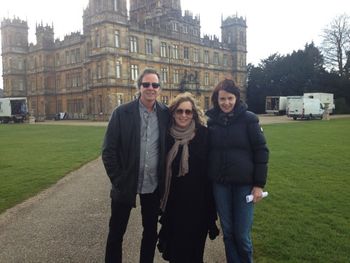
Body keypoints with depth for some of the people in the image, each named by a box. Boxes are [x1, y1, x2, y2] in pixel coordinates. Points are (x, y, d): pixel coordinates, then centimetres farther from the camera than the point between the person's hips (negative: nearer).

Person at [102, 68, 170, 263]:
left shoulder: (166, 114, -1)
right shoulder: (122, 113, -7)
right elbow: (108, 150, -7)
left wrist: (164, 180, 1)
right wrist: (118, 180, -10)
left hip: (154, 186, 2)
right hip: (126, 184, -2)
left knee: (151, 231, 17)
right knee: (116, 232, 11)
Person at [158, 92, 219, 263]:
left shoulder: (203, 134, -8)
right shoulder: (167, 135, -1)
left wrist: (210, 200, -8)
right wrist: (160, 196, 7)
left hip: (197, 200, -2)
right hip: (173, 200, 2)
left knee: (194, 241, 11)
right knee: (175, 242, 14)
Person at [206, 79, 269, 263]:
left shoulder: (249, 119, -7)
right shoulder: (211, 120, 0)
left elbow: (261, 151, -6)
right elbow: (205, 152, 7)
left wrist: (259, 184, -8)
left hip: (244, 184, -2)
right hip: (220, 184, 2)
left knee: (242, 234, 4)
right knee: (228, 232, 13)